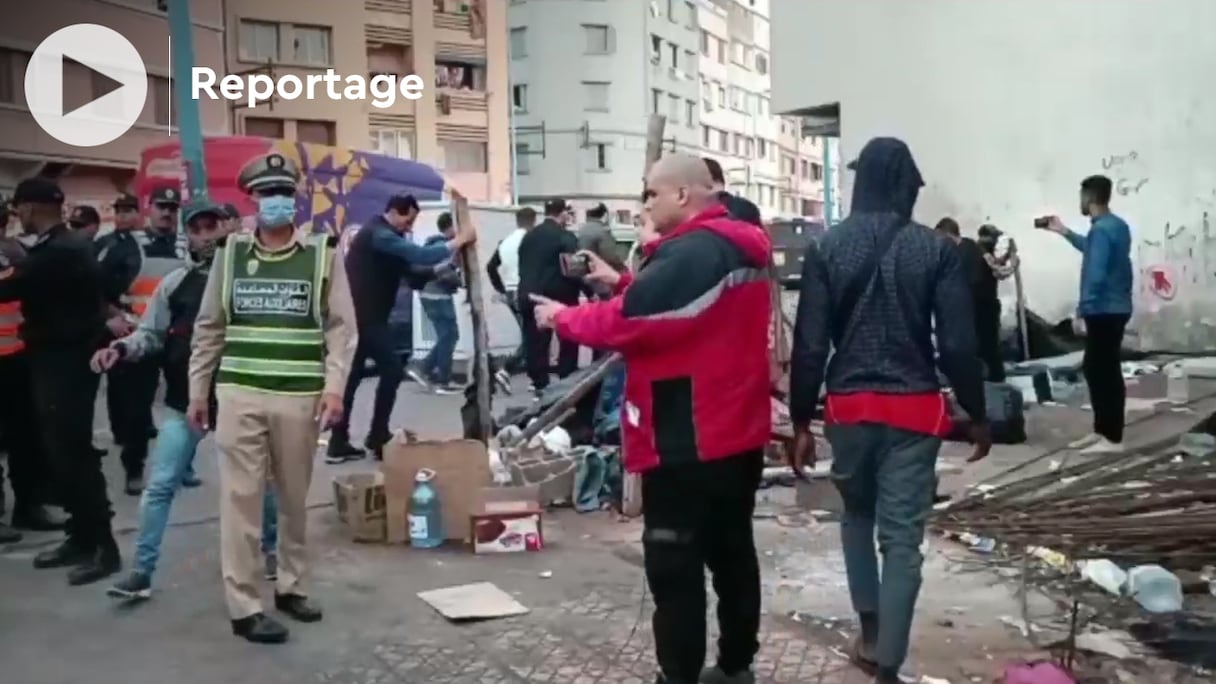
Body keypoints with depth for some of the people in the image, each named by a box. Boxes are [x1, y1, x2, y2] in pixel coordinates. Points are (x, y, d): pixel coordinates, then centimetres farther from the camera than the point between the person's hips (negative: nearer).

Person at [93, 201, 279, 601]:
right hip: (184, 404, 2)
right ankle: (142, 571, 10)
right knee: (160, 486, 1)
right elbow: (151, 334, 7)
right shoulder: (174, 283, 5)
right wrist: (121, 349, -12)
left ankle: (269, 548, 32)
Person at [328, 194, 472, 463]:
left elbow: (408, 269, 16)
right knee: (392, 370, -5)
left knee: (351, 376, 9)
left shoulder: (380, 234, 19)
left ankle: (338, 443, 12)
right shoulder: (380, 235, -14)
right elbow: (420, 255, -24)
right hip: (366, 317, -10)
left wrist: (438, 270, 2)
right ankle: (378, 437, 2)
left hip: (358, 315, 10)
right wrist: (458, 242, -16)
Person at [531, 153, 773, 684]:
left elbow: (630, 319, -21)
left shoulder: (692, 253, -19)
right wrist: (623, 282, 13)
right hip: (737, 431, 10)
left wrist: (562, 318, -6)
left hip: (687, 439, -10)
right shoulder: (738, 246, 13)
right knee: (732, 550, 17)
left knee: (674, 565, -1)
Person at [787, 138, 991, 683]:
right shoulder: (937, 250, -4)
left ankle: (870, 633, 26)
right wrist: (977, 414, 7)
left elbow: (809, 344, -5)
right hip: (914, 408, -1)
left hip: (849, 404, 1)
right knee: (902, 538, 5)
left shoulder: (827, 248, -3)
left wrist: (801, 421, 2)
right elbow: (958, 344, -5)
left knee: (857, 514, 24)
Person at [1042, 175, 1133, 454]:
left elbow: (1096, 273, -25)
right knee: (1095, 369, 16)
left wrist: (1084, 307, -18)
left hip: (1104, 311, -10)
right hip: (1114, 308, 10)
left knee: (1105, 372, -3)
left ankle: (1113, 438, 2)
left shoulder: (1101, 229, -19)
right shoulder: (1118, 225, 13)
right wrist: (1065, 232, 34)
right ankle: (1101, 430, 22)